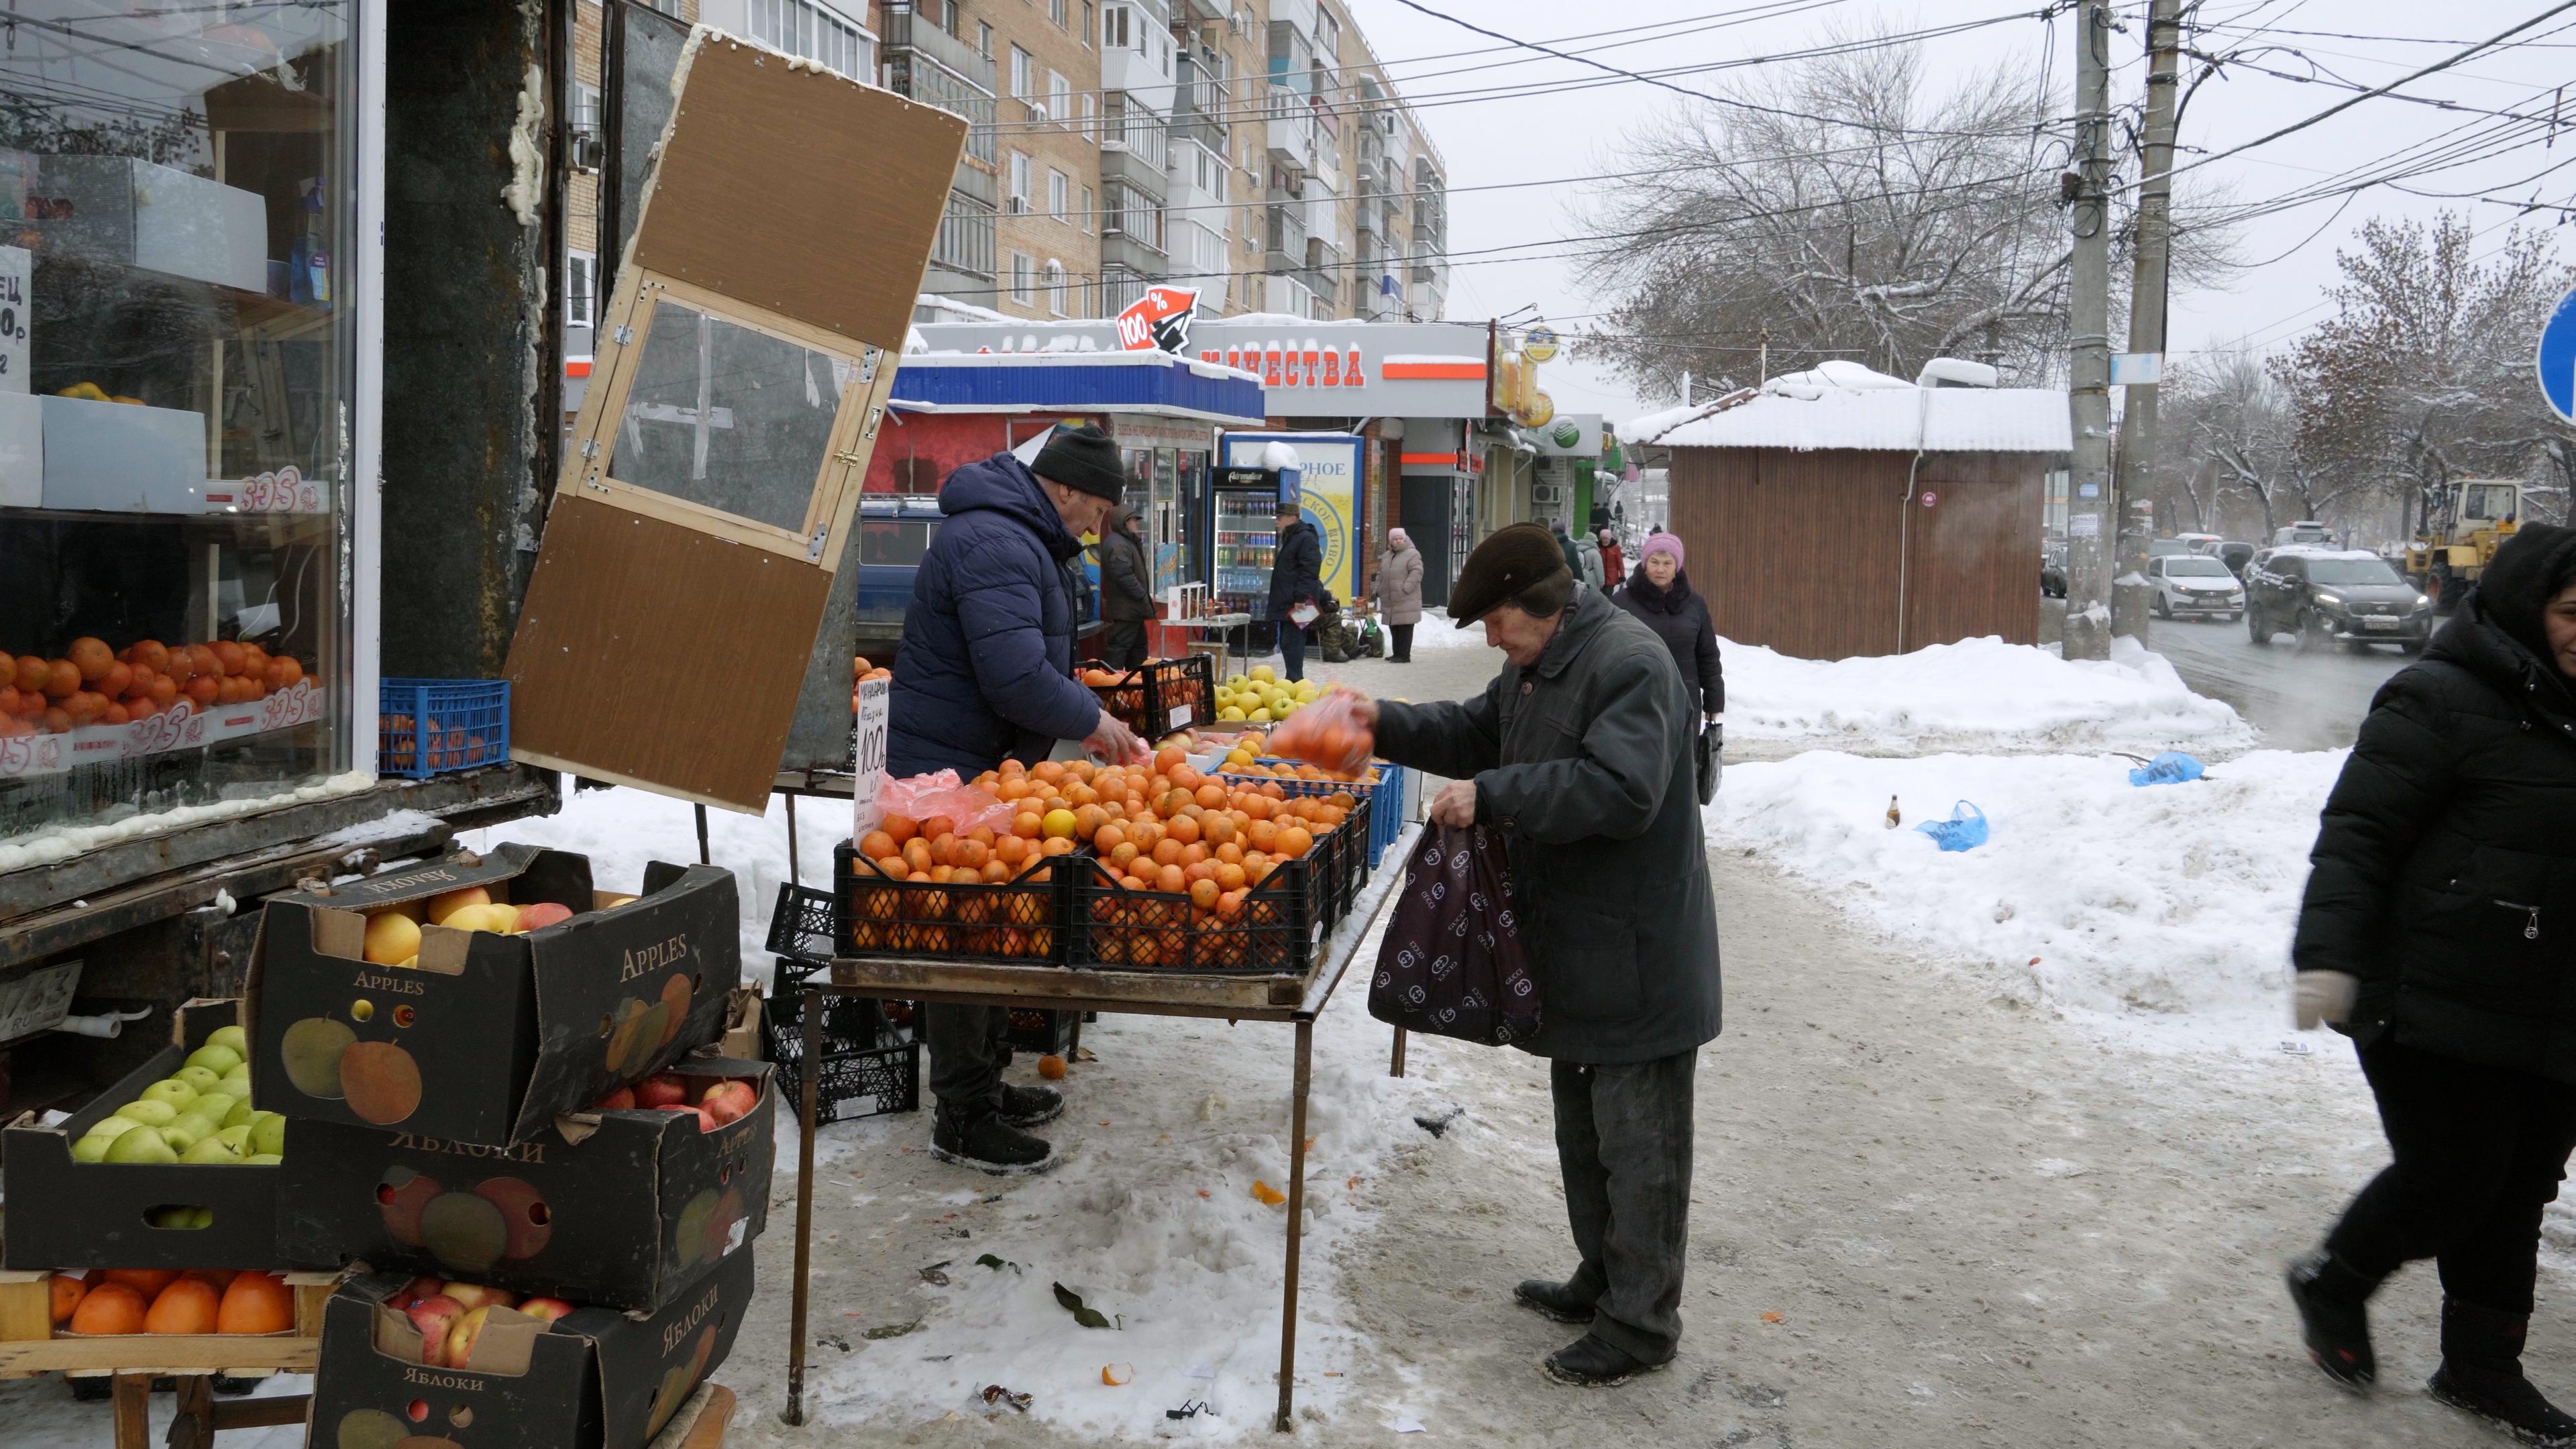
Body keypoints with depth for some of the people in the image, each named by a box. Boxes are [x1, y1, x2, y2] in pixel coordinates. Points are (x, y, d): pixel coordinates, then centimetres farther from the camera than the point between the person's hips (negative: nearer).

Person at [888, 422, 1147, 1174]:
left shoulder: (1027, 542, 15)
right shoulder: (994, 545, -22)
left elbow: (1042, 661, 24)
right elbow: (1019, 680, -29)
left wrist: (1097, 720, 12)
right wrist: (1090, 723, -14)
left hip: (989, 766, 11)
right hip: (951, 771, -11)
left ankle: (985, 1082, 31)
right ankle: (964, 1120, 7)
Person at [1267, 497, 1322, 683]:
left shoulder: (1306, 538, -13)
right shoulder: (1289, 538, 20)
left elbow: (1309, 572, -21)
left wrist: (1301, 598, -25)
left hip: (1297, 604, -11)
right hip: (1287, 603, 11)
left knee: (1291, 643, -12)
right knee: (1286, 642, 13)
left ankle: (1294, 681, -12)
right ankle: (1294, 681, 20)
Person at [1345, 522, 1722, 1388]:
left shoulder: (1629, 663, -22)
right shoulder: (1536, 665, 10)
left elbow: (1620, 790, -32)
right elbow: (1478, 734, 21)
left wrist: (1490, 797, -28)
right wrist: (1386, 725, 6)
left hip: (1636, 960, -10)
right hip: (1574, 952, 10)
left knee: (1637, 1144, 1)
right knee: (1583, 1131, 22)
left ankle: (1641, 1325, 13)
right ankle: (1603, 1282, 38)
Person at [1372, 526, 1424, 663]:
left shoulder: (1412, 554, -5)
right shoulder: (1387, 556, 19)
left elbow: (1417, 572, -14)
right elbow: (1381, 575, 26)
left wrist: (1406, 588, -20)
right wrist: (1379, 590, 16)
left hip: (1406, 601, -8)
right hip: (1390, 601, 8)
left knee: (1405, 629, -7)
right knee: (1394, 628, 12)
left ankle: (1404, 655, -7)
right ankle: (1397, 653, 20)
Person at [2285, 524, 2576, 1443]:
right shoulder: (2441, 702, -12)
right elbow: (2357, 834, -17)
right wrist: (2329, 953, -26)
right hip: (2435, 1010, -8)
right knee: (2453, 1177, -7)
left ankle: (2482, 1366, 27)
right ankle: (2334, 1282, 20)